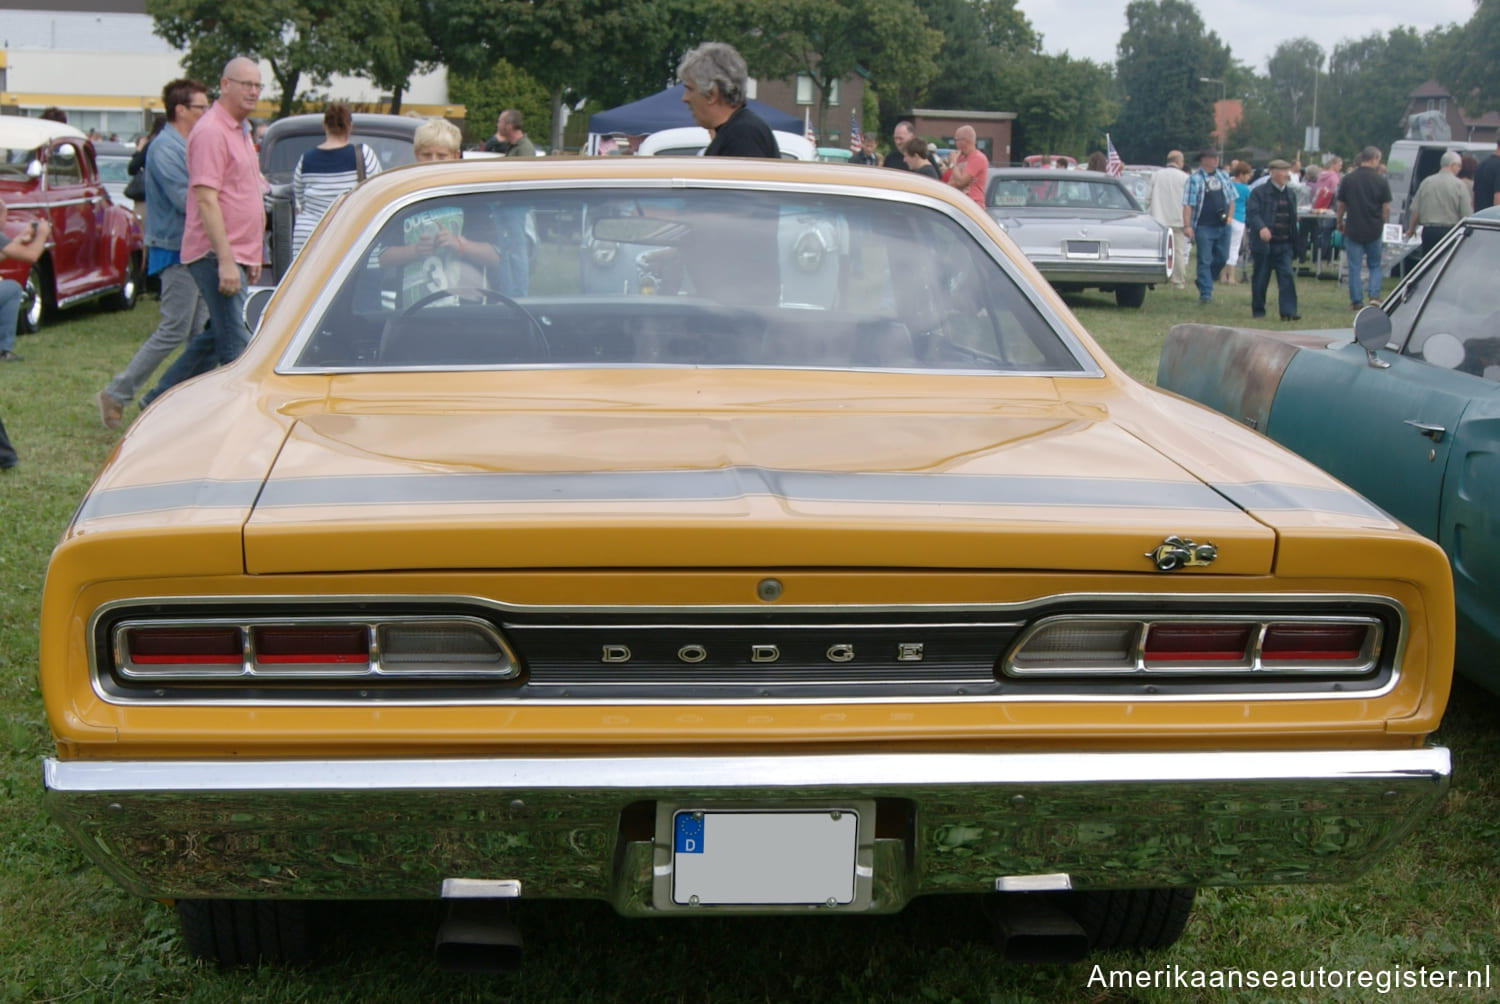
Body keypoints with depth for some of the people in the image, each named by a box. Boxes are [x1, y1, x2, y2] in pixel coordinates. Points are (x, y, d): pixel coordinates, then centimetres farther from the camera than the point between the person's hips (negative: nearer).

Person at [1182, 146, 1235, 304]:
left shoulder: (1223, 177, 13)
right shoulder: (1194, 179, -3)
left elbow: (1231, 199, 21)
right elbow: (1187, 204, -10)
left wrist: (1229, 217, 6)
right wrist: (1187, 226, -18)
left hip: (1223, 226, 5)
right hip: (1204, 227, -5)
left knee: (1222, 258, 9)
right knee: (1205, 260, -4)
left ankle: (1203, 282, 29)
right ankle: (1205, 293, -1)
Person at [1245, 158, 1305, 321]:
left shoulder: (1291, 194, 14)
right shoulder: (1259, 192, -4)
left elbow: (1293, 219, 19)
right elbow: (1252, 213, -15)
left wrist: (1296, 244, 15)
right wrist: (1261, 228, -33)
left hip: (1284, 245, 4)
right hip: (1264, 244, -4)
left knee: (1287, 277, -6)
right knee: (1260, 279, 4)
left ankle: (1288, 312, -9)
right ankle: (1258, 311, 18)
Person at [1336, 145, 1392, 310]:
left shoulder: (1348, 179, -3)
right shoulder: (1381, 181, -6)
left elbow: (1341, 205, 4)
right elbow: (1386, 208, -3)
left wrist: (1339, 222, 19)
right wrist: (1382, 223, 13)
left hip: (1353, 229, 0)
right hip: (1374, 230, 0)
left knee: (1354, 266, 5)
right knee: (1375, 265, 14)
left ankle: (1357, 301, 5)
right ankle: (1374, 295, 0)